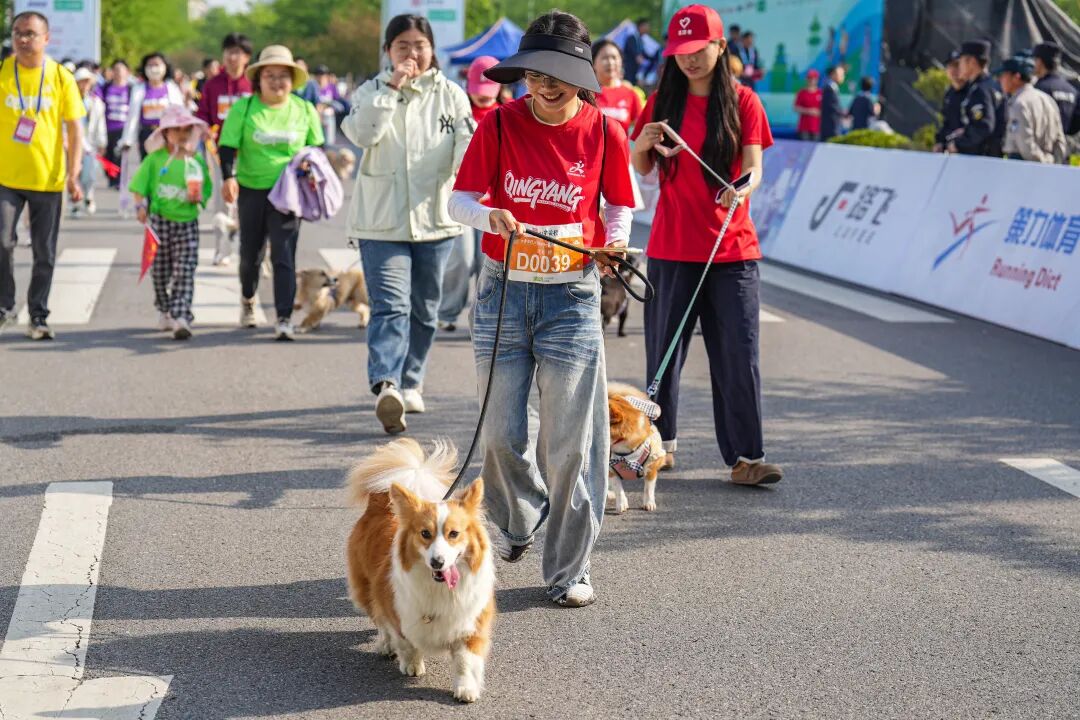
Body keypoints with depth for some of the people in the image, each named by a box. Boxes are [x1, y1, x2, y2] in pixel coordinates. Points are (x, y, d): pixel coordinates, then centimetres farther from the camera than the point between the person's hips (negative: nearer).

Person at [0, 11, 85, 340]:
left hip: (48, 178, 0)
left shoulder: (61, 77, -1)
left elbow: (74, 128, 2)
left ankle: (38, 316, 18)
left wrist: (73, 175, -6)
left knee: (44, 253, 6)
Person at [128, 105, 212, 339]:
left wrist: (199, 197, -9)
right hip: (160, 221, 0)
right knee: (160, 270, 10)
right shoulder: (155, 158, 0)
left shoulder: (198, 162, 5)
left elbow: (205, 190, 11)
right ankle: (164, 312, 28)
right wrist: (141, 206, -9)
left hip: (187, 222, 0)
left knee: (185, 271, -7)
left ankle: (181, 317, -11)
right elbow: (140, 185, 3)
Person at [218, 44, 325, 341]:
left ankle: (284, 318, -10)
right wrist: (229, 177, -19)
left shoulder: (305, 110, 4)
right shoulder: (243, 108, -1)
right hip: (251, 190, 1)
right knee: (250, 252, 14)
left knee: (284, 254, -10)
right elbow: (228, 145, -4)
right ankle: (248, 300, 42)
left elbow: (317, 147, 16)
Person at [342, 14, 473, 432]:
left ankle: (410, 383, 30)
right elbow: (362, 134, -15)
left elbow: (469, 141, -3)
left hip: (434, 219, 3)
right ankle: (386, 387, -30)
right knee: (390, 306, -17)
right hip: (381, 221, -3)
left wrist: (464, 174, -22)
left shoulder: (450, 94, 6)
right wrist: (392, 87, -18)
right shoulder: (372, 92, 3)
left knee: (424, 310, 14)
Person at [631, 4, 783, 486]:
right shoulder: (663, 101, 6)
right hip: (672, 247, 2)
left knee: (739, 354, -5)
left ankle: (745, 457, -2)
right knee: (664, 349, 6)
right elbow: (642, 169, 9)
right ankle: (662, 441, 23)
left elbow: (753, 167, -6)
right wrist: (643, 146, -14)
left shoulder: (743, 102, 0)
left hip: (732, 248, -2)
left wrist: (743, 188, -29)